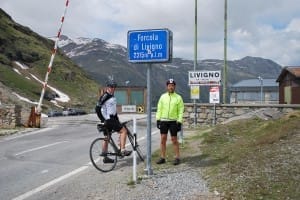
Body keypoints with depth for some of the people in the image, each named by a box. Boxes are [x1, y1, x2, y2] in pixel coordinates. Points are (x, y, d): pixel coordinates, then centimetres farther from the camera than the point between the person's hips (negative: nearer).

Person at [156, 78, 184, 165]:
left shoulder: (178, 97, 1)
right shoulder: (163, 96, 8)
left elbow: (180, 111, -1)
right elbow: (159, 109, 10)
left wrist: (179, 122, -7)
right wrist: (158, 119, 3)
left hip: (173, 121, -3)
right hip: (163, 120, 3)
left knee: (174, 139, 0)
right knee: (163, 139, 4)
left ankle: (177, 158, 11)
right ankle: (162, 158, 12)